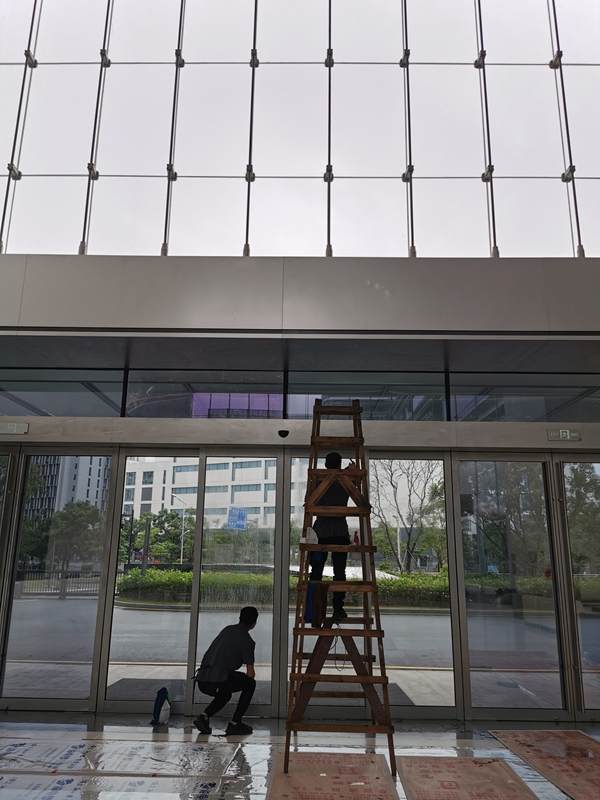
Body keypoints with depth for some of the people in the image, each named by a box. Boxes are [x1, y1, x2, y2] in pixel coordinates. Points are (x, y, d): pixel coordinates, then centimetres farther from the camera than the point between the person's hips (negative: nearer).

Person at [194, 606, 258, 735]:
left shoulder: (227, 629, 20)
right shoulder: (247, 640, 1)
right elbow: (250, 674, 0)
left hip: (202, 681, 7)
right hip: (218, 681, -7)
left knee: (225, 694, 35)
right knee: (250, 683, 17)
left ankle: (204, 716, 12)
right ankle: (235, 724, 14)